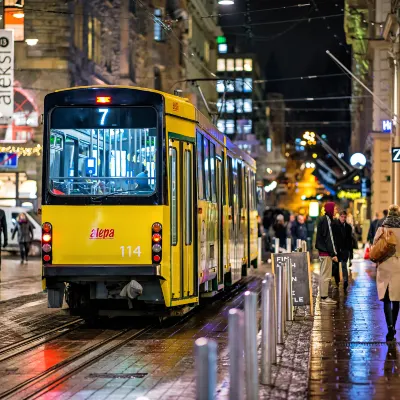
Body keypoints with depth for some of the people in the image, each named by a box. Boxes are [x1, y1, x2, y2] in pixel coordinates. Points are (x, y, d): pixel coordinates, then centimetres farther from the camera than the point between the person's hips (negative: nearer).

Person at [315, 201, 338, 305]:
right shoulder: (327, 220, -14)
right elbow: (329, 238, -18)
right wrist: (333, 253, -17)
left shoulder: (323, 220, 15)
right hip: (326, 252, -10)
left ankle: (323, 296, 18)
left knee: (324, 274, 13)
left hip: (323, 251, 10)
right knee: (326, 275, -7)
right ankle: (324, 297, -5)